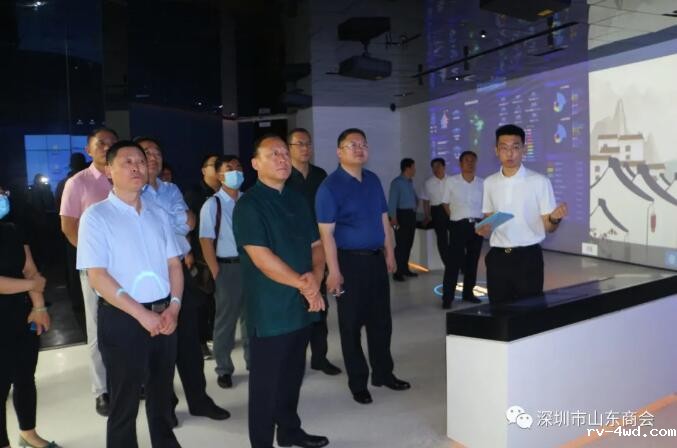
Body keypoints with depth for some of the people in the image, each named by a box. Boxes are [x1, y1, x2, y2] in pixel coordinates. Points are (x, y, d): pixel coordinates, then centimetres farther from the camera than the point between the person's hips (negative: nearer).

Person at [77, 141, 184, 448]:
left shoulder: (157, 214, 9)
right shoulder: (96, 216, -7)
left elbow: (174, 263, 7)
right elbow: (97, 275, -13)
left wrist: (174, 306, -8)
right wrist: (141, 313, -17)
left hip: (165, 315, 5)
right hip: (122, 319, -5)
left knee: (162, 394, 21)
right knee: (125, 400, 11)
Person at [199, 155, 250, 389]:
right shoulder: (212, 205, -9)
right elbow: (206, 241, -9)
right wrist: (217, 273, -12)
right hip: (227, 266, -4)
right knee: (226, 319, 9)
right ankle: (224, 369, 27)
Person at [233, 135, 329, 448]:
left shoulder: (297, 200, 11)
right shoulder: (248, 205, -11)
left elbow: (316, 245, 12)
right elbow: (262, 258, -19)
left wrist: (315, 277, -8)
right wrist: (303, 284, -14)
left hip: (302, 306, 7)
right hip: (270, 311, -7)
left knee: (293, 375, 20)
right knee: (266, 381, 7)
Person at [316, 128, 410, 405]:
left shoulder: (373, 180, 9)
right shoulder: (330, 186, -12)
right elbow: (326, 232, -16)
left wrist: (389, 253, 12)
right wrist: (334, 271, -19)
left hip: (376, 259, 7)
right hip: (350, 261, -6)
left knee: (381, 320, 15)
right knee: (351, 324, 6)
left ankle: (384, 373, 32)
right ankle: (358, 383, 21)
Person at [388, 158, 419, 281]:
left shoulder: (410, 182, 14)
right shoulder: (396, 182, -10)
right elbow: (392, 201, -17)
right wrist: (393, 218, -24)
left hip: (411, 215, 8)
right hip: (402, 215, -8)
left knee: (408, 244, 11)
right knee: (401, 244, -7)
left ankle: (405, 269, 21)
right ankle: (398, 272, -3)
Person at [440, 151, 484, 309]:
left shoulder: (482, 183, 7)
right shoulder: (452, 181, 0)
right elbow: (445, 203, 6)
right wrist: (456, 218, 3)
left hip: (477, 225, 4)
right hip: (459, 225, -3)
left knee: (472, 261, 11)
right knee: (453, 262, -5)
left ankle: (468, 293, 23)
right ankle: (447, 297, 0)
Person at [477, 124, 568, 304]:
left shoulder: (539, 182, -5)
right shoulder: (490, 183, 6)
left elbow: (548, 227, -3)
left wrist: (555, 219, -25)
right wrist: (484, 229, -6)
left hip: (528, 257, -3)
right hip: (497, 258, 3)